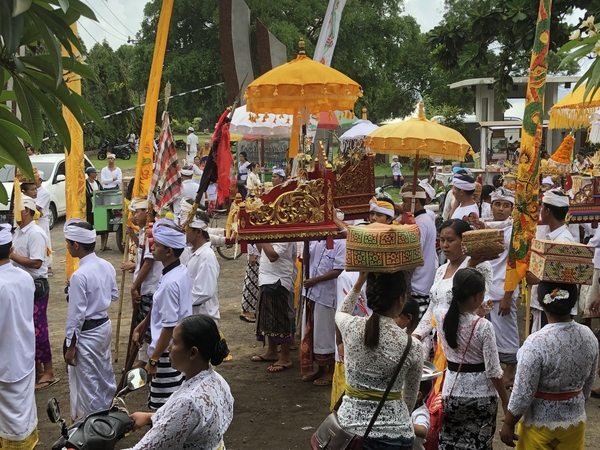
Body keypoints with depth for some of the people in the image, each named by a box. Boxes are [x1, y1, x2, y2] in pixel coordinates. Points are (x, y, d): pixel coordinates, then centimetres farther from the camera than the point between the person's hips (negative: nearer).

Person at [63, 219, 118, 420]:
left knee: (87, 381, 6)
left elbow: (76, 315, -21)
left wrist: (70, 346, -13)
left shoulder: (79, 276, -25)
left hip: (87, 333, -8)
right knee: (105, 373, 23)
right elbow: (114, 295, 12)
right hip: (105, 325, 8)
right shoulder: (108, 266, -3)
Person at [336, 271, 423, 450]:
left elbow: (340, 313, 19)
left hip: (350, 424, 2)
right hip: (393, 432, -2)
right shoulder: (412, 346, -13)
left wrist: (360, 281, 15)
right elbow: (410, 397, 4)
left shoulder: (351, 327, -9)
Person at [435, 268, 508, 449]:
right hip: (481, 395, -3)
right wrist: (505, 400, -4)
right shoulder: (484, 326, -20)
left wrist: (474, 311, 25)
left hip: (452, 391, 4)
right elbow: (493, 371, -15)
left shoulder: (440, 315, -9)